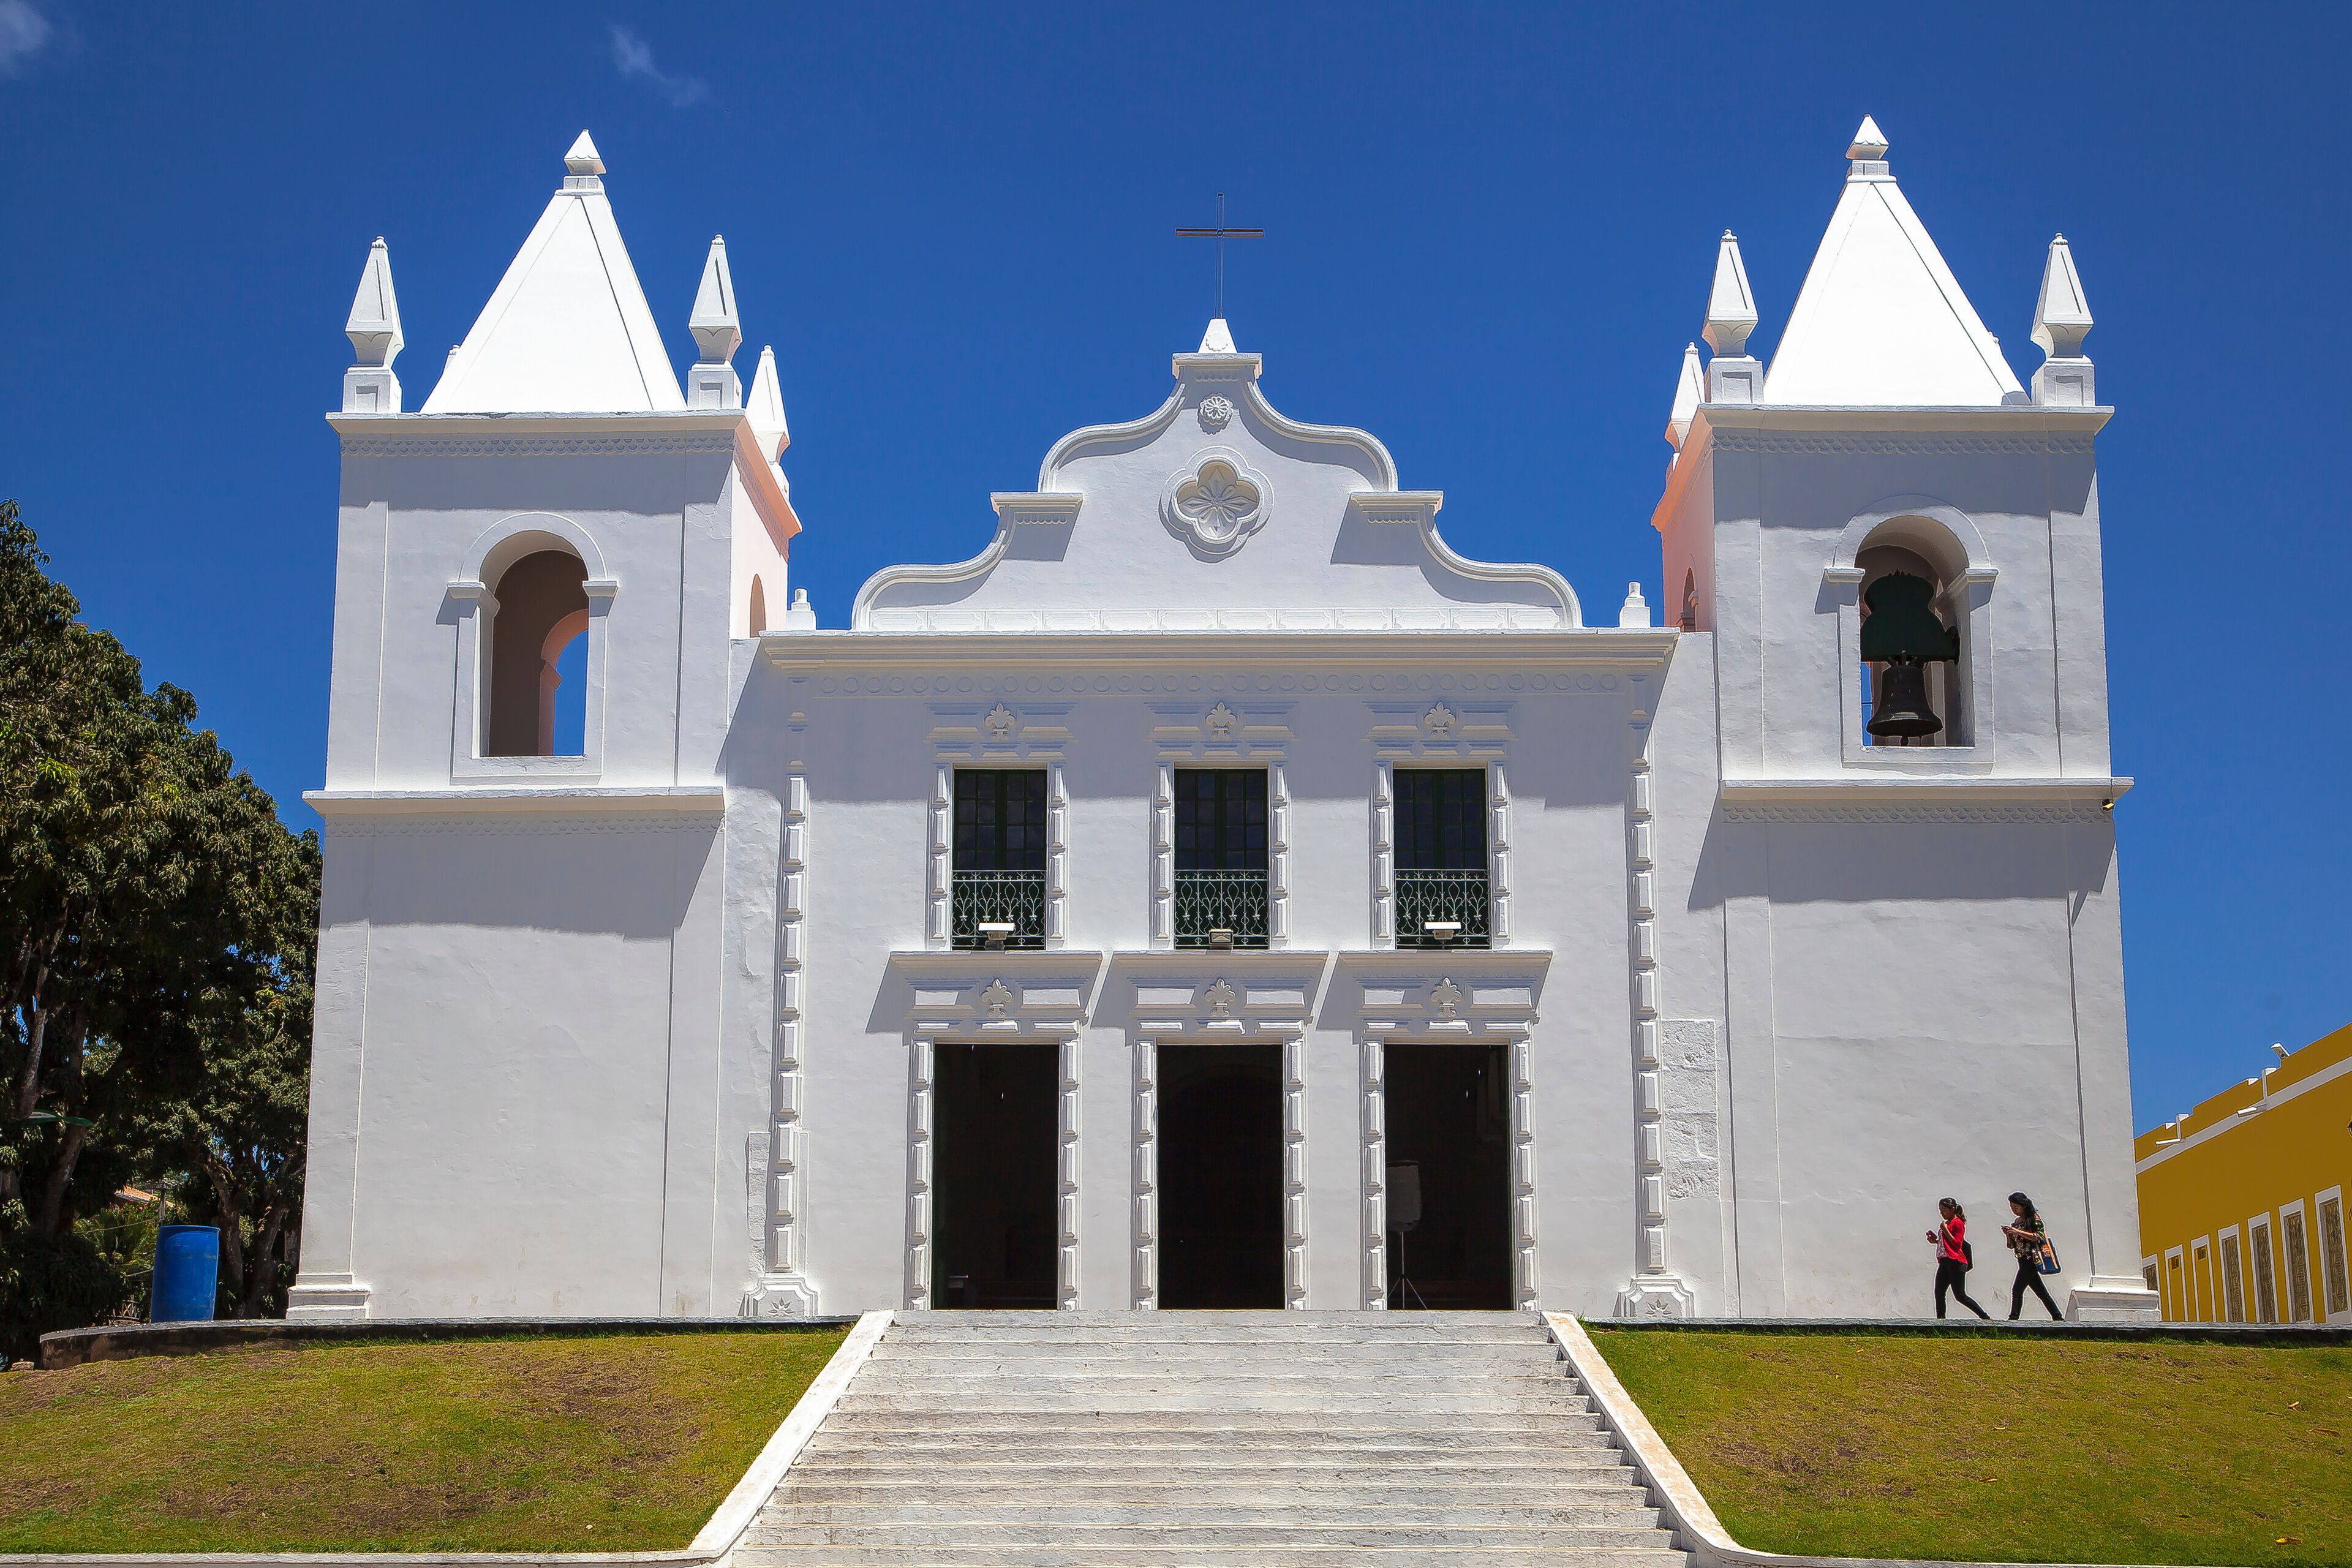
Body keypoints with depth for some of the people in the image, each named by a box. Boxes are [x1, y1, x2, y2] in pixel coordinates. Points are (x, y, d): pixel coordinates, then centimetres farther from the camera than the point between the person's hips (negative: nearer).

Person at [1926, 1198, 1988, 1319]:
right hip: (1944, 1262, 9)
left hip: (1956, 1262, -9)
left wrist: (1945, 1231, -17)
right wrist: (1935, 1241, 13)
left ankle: (1985, 1316, -5)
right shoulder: (1946, 1223, 19)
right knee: (1939, 1294, 4)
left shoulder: (1958, 1223, -8)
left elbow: (1957, 1244, -16)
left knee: (1960, 1295, -10)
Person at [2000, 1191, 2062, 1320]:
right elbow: (2012, 1245, 20)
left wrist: (2019, 1232, -19)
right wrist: (2008, 1234, 0)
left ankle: (2013, 1318, -18)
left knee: (2017, 1289, -15)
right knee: (2041, 1292, 8)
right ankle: (2058, 1316, 10)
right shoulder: (2017, 1222, 19)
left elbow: (2039, 1237, -14)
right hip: (2023, 1260, 8)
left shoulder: (2034, 1218, -4)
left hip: (2031, 1259, -8)